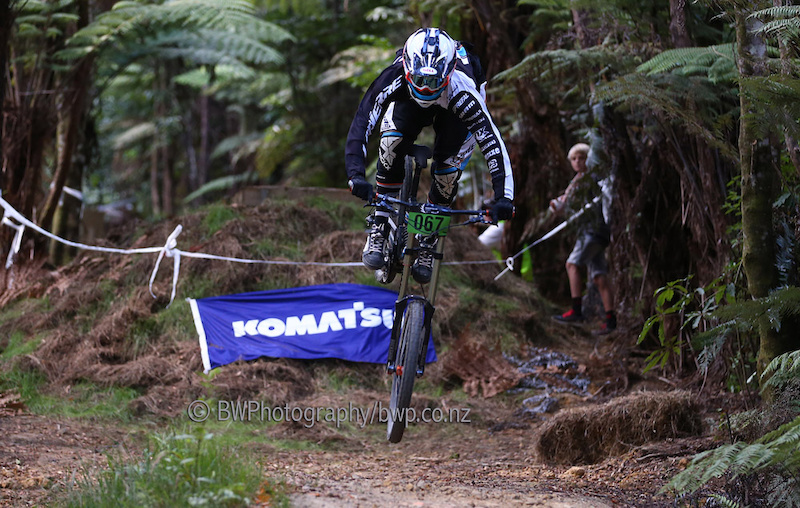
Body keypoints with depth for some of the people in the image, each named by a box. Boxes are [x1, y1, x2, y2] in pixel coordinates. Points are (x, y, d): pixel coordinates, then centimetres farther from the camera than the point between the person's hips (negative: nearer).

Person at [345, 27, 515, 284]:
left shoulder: (461, 89, -44)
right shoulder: (392, 79, -41)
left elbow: (492, 142, -46)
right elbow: (360, 127, -44)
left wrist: (503, 197, -55)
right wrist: (356, 176, -58)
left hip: (453, 113, -1)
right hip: (408, 104, 1)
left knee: (448, 170, -19)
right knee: (392, 142, -28)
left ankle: (428, 244, 5)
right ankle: (379, 229, -14)